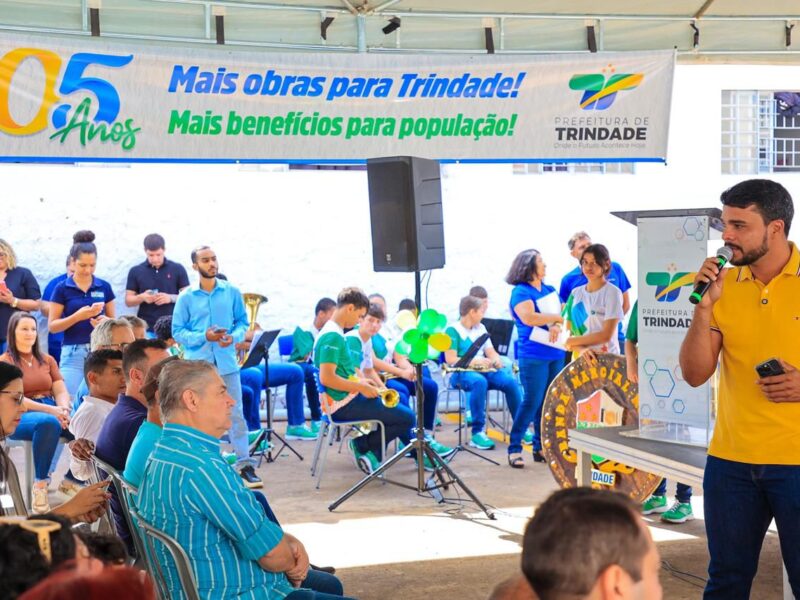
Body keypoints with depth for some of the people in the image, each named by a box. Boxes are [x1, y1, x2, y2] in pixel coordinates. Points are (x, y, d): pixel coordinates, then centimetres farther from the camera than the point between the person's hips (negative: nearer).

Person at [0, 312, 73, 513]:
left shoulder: (47, 360, 21)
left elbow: (61, 391, 11)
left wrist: (63, 410, -13)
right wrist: (51, 410, -19)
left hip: (53, 413, 5)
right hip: (19, 417, -5)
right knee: (48, 422, -40)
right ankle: (40, 485, -32)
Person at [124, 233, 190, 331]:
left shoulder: (177, 269, 4)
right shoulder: (135, 271, 7)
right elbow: (128, 300, 8)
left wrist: (171, 298, -15)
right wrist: (141, 297, -13)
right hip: (146, 328, 1)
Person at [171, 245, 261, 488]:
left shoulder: (231, 292, 4)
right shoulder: (186, 298, 0)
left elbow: (242, 321, 10)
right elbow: (177, 331, 0)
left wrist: (234, 337, -11)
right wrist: (203, 337, -15)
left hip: (226, 362, 1)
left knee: (236, 413, -1)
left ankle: (245, 464, 2)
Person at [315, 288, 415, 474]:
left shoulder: (333, 332, 13)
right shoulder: (333, 336, -19)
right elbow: (326, 378, -27)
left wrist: (359, 382, 10)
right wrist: (360, 387, -17)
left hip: (345, 398, 11)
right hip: (343, 404, -11)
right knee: (407, 418, -9)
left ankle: (372, 454, 15)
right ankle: (362, 445, 3)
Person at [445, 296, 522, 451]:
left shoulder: (481, 328, 18)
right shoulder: (453, 330, -4)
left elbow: (490, 351, 14)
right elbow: (450, 359, -13)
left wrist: (496, 359, -10)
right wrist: (473, 362, -24)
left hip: (483, 370, 6)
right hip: (461, 372, -6)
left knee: (511, 382, -21)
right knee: (480, 382, -40)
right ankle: (477, 433, -36)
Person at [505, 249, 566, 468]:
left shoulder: (549, 290, 15)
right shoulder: (520, 292, -6)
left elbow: (562, 312, 7)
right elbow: (529, 317, -21)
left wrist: (556, 325, -16)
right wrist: (557, 318, -9)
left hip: (555, 353, 7)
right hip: (533, 355, -7)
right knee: (532, 401, -9)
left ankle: (540, 447, 14)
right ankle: (514, 448, -2)